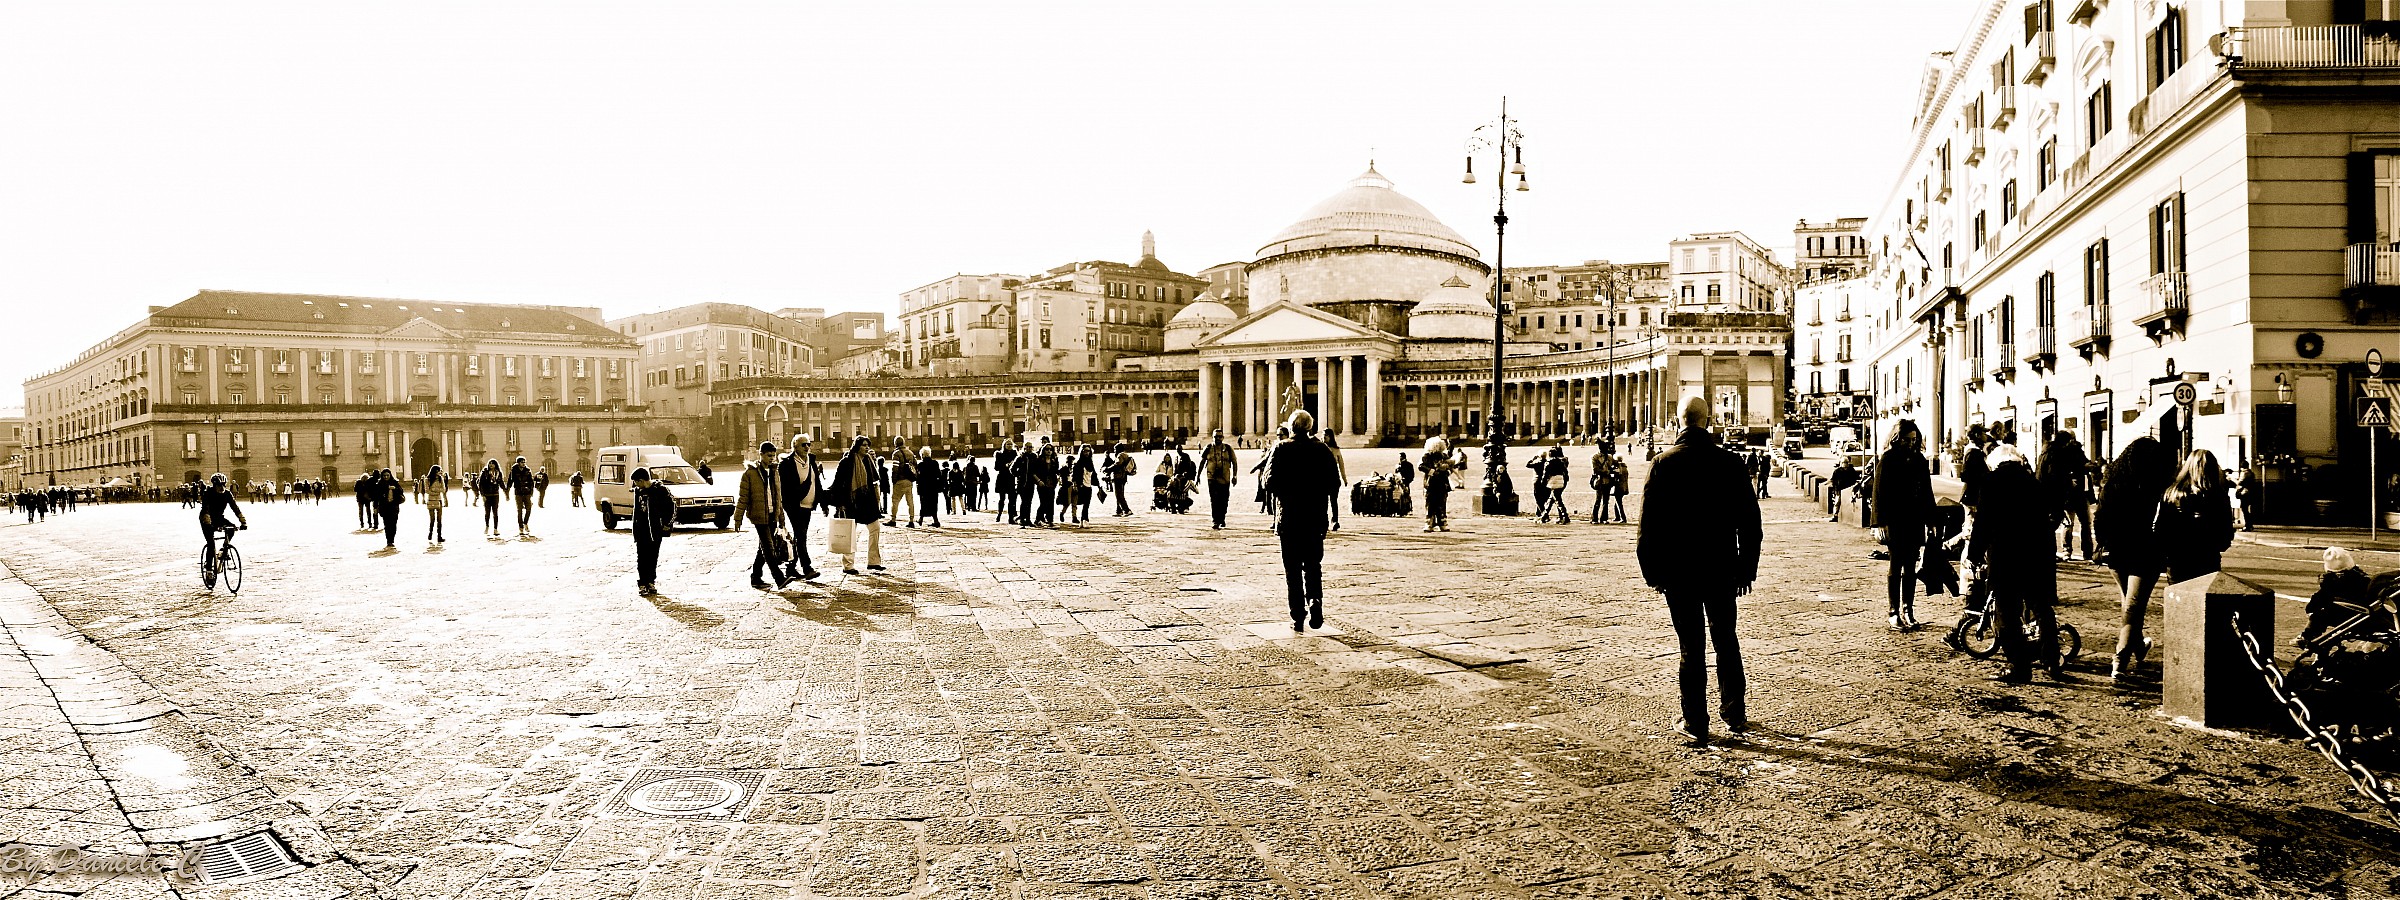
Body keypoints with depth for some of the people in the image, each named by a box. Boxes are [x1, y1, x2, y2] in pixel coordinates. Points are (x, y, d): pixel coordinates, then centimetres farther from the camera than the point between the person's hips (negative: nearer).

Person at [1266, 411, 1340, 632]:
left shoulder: (1282, 450, -5)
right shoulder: (1323, 450, 1)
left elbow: (1270, 483, -11)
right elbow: (1335, 484, 0)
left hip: (1289, 517, -2)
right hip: (1316, 517, 2)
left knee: (1293, 568, 5)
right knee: (1313, 564, 15)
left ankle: (1298, 617, 4)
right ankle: (1315, 600, -9)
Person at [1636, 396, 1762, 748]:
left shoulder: (1663, 463, -7)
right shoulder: (1731, 462, -2)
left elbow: (1648, 523, -6)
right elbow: (1750, 523, 1)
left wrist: (1652, 571, 1)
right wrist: (1747, 569, 8)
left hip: (1678, 571, -2)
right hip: (1722, 569, 2)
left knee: (1691, 646, 3)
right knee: (1726, 641, 16)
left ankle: (1695, 725, 6)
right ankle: (1735, 715, 24)